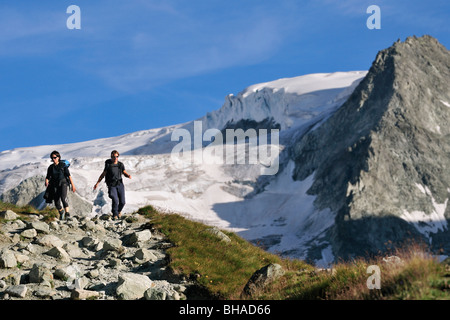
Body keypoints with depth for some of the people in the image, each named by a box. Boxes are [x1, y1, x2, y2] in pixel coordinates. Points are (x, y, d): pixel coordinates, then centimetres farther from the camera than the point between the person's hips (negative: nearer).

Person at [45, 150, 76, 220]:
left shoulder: (63, 165, -1)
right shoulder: (50, 167, 6)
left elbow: (69, 175, -2)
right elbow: (47, 177, 6)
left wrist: (73, 185, -7)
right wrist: (46, 182, -17)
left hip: (63, 183, -3)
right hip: (55, 185, 3)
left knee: (63, 196, -32)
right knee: (57, 203, 0)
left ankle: (67, 212, -32)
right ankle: (61, 211, 34)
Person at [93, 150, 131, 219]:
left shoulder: (120, 165, 5)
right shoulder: (108, 165, -3)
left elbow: (125, 173, 10)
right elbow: (103, 174, 6)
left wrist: (128, 176, -14)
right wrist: (97, 183, 4)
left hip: (120, 184, 3)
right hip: (111, 186, -3)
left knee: (122, 202, 0)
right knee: (115, 200, -21)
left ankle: (119, 211, 34)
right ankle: (115, 215, 0)